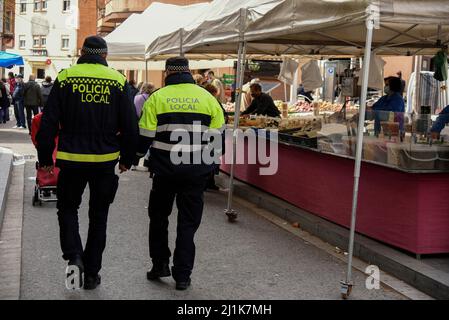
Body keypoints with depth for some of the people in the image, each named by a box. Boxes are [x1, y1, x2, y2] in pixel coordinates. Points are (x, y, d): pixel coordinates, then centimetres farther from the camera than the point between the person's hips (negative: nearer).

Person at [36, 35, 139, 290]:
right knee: (99, 216, 13)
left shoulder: (65, 78, -2)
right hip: (106, 160, 1)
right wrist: (127, 159, 11)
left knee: (68, 208, 17)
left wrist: (45, 158, 7)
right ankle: (92, 273, 18)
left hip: (71, 158, -1)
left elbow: (49, 123, -3)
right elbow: (131, 126, 0)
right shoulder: (119, 81, 0)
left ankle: (74, 257, -5)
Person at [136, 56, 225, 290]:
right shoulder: (207, 98, 3)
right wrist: (212, 162, 20)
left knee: (159, 216, 19)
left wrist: (136, 156, 17)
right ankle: (182, 275, 10)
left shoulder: (157, 97, -2)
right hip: (197, 172, 1)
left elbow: (145, 135, -2)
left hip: (165, 169, -1)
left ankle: (160, 264, 21)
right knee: (188, 221, 8)